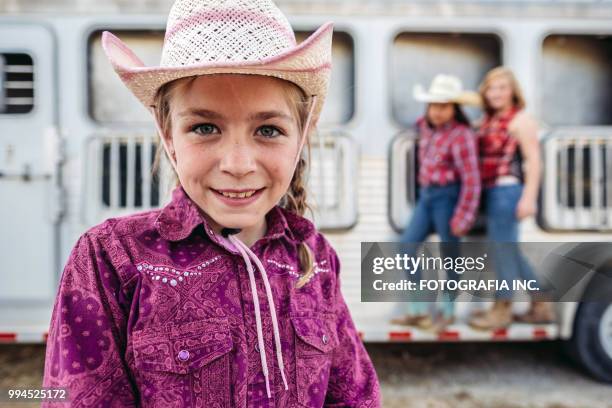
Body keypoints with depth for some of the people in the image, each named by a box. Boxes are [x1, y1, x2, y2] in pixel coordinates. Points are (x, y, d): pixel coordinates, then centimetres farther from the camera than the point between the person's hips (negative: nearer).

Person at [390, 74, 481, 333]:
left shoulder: (461, 135, -16)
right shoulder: (425, 126, 6)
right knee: (407, 246, 4)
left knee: (448, 253, 3)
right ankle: (418, 311, 13)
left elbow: (471, 180, -18)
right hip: (426, 195, 8)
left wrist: (463, 217, -18)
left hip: (448, 196, -8)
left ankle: (447, 311, 23)